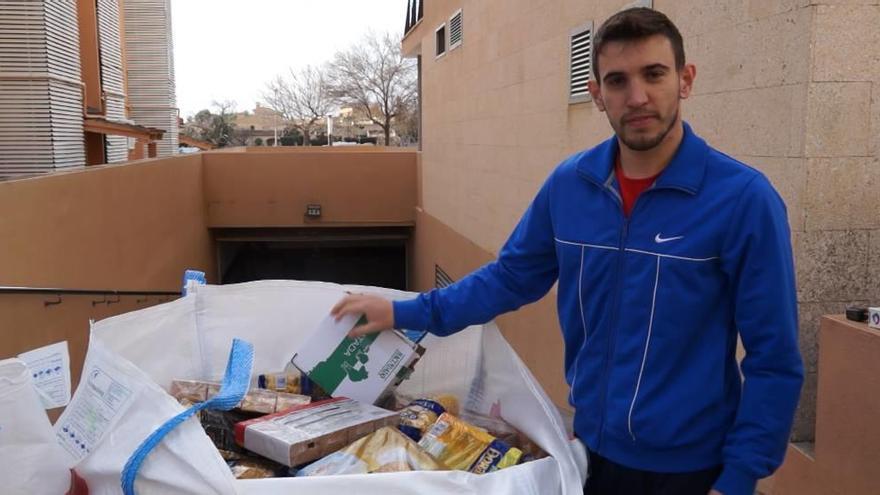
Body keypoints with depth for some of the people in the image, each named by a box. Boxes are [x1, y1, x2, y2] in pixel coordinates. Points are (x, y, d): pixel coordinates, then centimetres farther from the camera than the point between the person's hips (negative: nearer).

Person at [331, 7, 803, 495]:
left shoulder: (743, 198, -17)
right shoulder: (568, 184, -6)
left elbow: (774, 361, -12)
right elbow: (511, 276, 6)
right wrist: (405, 313, 1)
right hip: (591, 447, 4)